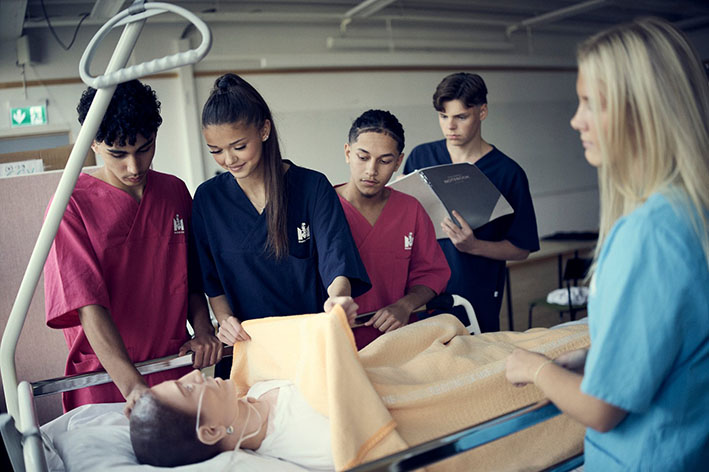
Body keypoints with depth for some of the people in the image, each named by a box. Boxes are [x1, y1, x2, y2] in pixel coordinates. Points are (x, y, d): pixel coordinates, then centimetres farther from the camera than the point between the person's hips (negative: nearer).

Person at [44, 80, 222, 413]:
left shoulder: (175, 192, 6)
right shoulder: (72, 205, -10)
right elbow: (89, 306, -18)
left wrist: (203, 331, -4)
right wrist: (132, 387, -29)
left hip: (176, 371, 4)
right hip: (105, 383, -4)